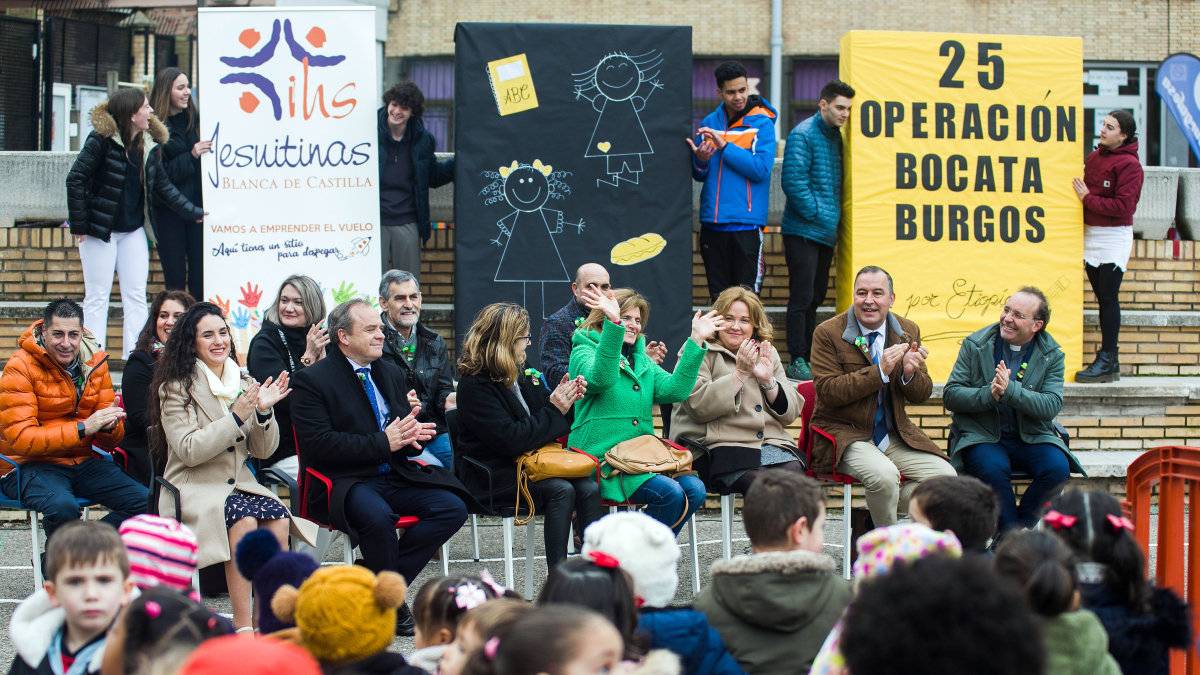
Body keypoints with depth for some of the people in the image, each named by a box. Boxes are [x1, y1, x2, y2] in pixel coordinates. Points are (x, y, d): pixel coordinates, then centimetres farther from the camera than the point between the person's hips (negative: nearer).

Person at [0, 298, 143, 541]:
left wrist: (108, 427, -17)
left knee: (146, 502, -14)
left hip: (81, 462, 6)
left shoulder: (95, 363, 7)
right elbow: (22, 439, -19)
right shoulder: (20, 368, -11)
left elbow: (111, 442, 9)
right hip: (30, 465, -6)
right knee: (62, 507, -37)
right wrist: (83, 428, -25)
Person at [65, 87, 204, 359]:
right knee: (97, 296, -1)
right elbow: (76, 180, -15)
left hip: (134, 231, 6)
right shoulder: (101, 141, -15)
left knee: (136, 296, 4)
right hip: (100, 230, -6)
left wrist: (193, 212, 9)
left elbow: (162, 186, 11)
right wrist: (79, 225, -16)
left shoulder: (149, 145, 3)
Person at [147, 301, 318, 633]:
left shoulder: (244, 383, 14)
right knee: (243, 516, -34)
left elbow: (263, 450, 11)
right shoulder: (176, 389, -2)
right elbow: (189, 450, -14)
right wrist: (237, 416, -19)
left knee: (278, 517, -27)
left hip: (240, 482, 5)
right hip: (194, 488, -5)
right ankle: (242, 624, -31)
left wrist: (265, 412, -9)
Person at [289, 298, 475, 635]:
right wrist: (383, 443, -20)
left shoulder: (392, 373, 18)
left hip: (394, 477, 7)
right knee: (377, 516, -37)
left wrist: (411, 434, -4)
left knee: (453, 507, -17)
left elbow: (406, 428, 24)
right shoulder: (312, 380, -5)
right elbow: (318, 443, -16)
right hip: (344, 480, -7)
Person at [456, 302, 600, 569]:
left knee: (588, 488, -19)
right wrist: (554, 410, -17)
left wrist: (567, 400, -1)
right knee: (561, 491, -30)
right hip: (490, 476, -7)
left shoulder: (522, 377, 13)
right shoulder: (474, 385, -13)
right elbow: (511, 440, -22)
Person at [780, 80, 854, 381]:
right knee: (802, 297, -7)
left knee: (815, 299, 12)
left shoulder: (835, 137, 14)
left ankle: (809, 358, 19)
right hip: (803, 230, -8)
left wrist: (834, 219, 10)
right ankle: (797, 362, -4)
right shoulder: (803, 135, -11)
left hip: (827, 233, 8)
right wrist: (817, 214, -16)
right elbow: (793, 181, -18)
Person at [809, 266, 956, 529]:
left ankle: (868, 520, 1)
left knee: (944, 476, -16)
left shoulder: (908, 332, 8)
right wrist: (879, 371, -23)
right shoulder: (828, 334, -7)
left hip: (894, 434, 5)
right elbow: (828, 391, -16)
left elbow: (921, 395, 10)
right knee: (884, 475, -34)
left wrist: (910, 373, -14)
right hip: (844, 434, -5)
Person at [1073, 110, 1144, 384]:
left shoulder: (1129, 165, -12)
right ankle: (1110, 360, 15)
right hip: (1090, 235, 7)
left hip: (1114, 237, -7)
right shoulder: (1094, 157, 10)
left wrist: (1088, 198, -15)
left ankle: (1106, 361, -6)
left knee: (1109, 298, -8)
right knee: (1102, 298, 10)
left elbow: (1124, 206, -18)